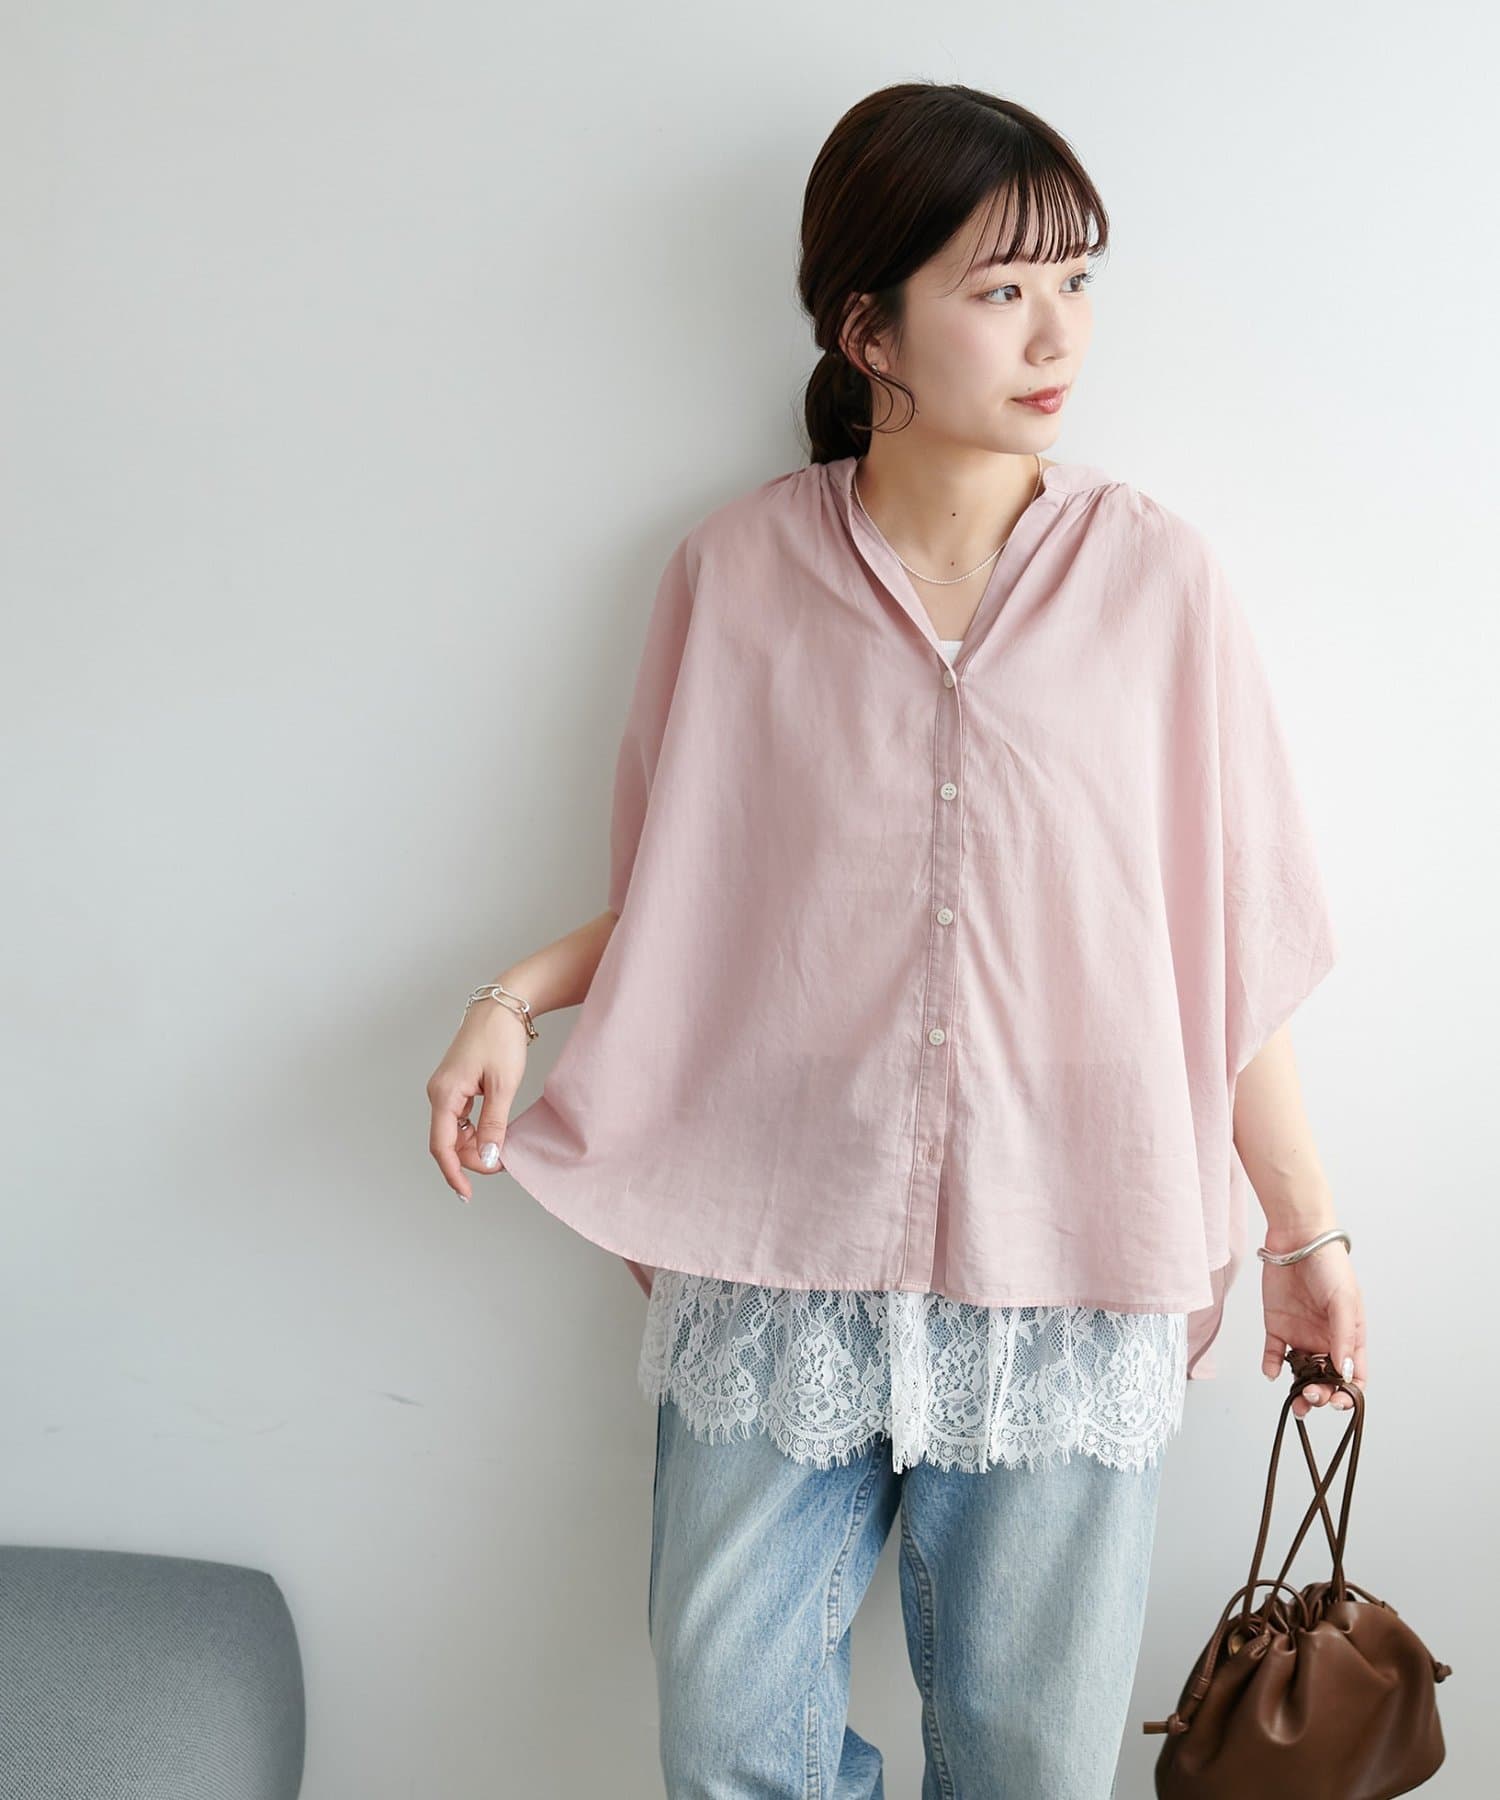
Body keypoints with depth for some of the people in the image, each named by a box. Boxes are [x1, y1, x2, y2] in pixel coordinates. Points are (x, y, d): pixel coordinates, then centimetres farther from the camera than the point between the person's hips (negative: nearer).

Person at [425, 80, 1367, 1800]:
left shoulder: (1154, 579, -1)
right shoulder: (732, 575, 0)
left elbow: (1225, 939, 3)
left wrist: (1307, 1230, 5)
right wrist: (517, 994, -8)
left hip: (1067, 1272, 0)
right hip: (774, 1257, 1)